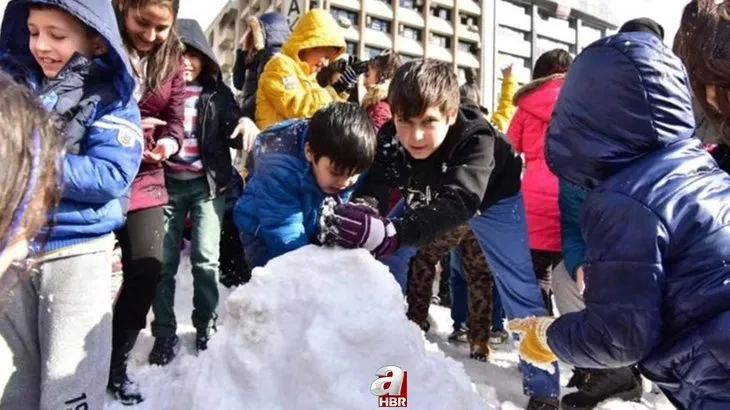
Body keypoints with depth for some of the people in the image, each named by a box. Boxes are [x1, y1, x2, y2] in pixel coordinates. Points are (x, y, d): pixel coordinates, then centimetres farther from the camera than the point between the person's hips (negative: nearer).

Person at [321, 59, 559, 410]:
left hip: (492, 197, -3)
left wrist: (391, 233, -74)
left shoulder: (477, 137, -43)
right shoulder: (390, 137, -29)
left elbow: (457, 203, -58)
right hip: (429, 194, 4)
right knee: (384, 262, -1)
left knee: (520, 288, -8)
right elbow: (372, 188, -39)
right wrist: (356, 214, -64)